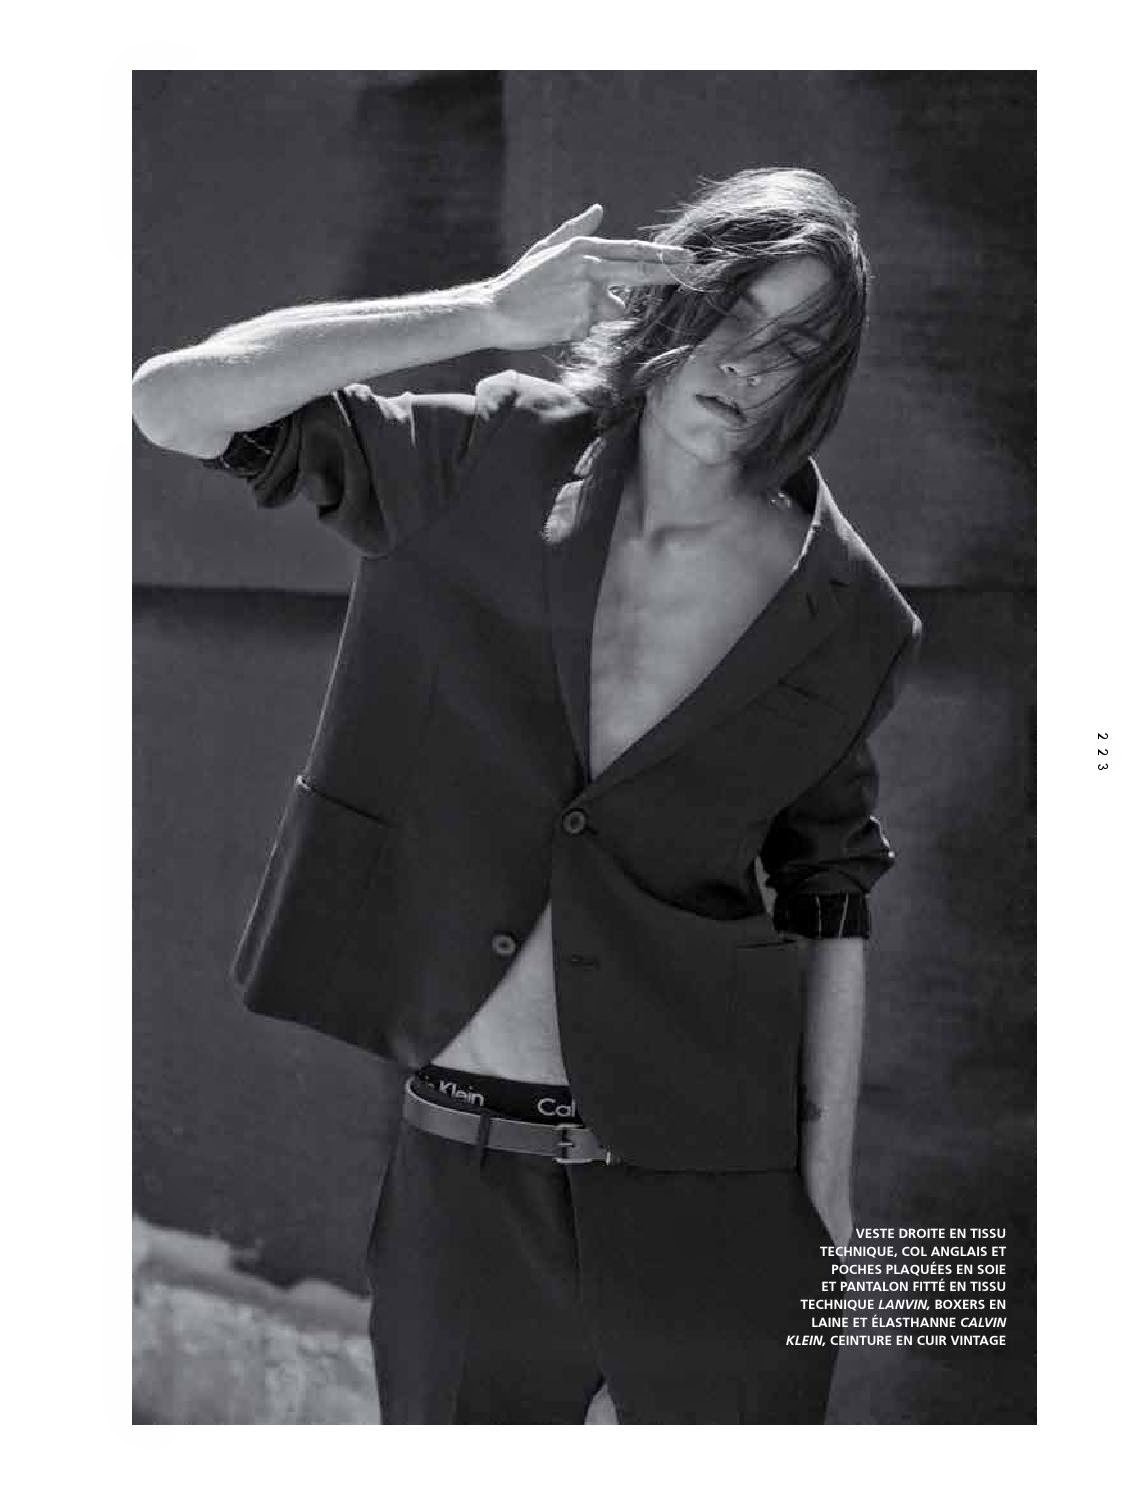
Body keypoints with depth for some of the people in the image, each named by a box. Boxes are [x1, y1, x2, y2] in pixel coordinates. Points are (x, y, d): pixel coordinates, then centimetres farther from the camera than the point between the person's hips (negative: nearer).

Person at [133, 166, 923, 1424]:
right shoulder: (489, 471, -4)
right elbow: (173, 404, -12)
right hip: (461, 1172, 1)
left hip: (710, 1180, 0)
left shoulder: (836, 611, -3)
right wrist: (492, 310, -17)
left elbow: (831, 890, 5)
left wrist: (828, 1179, 0)